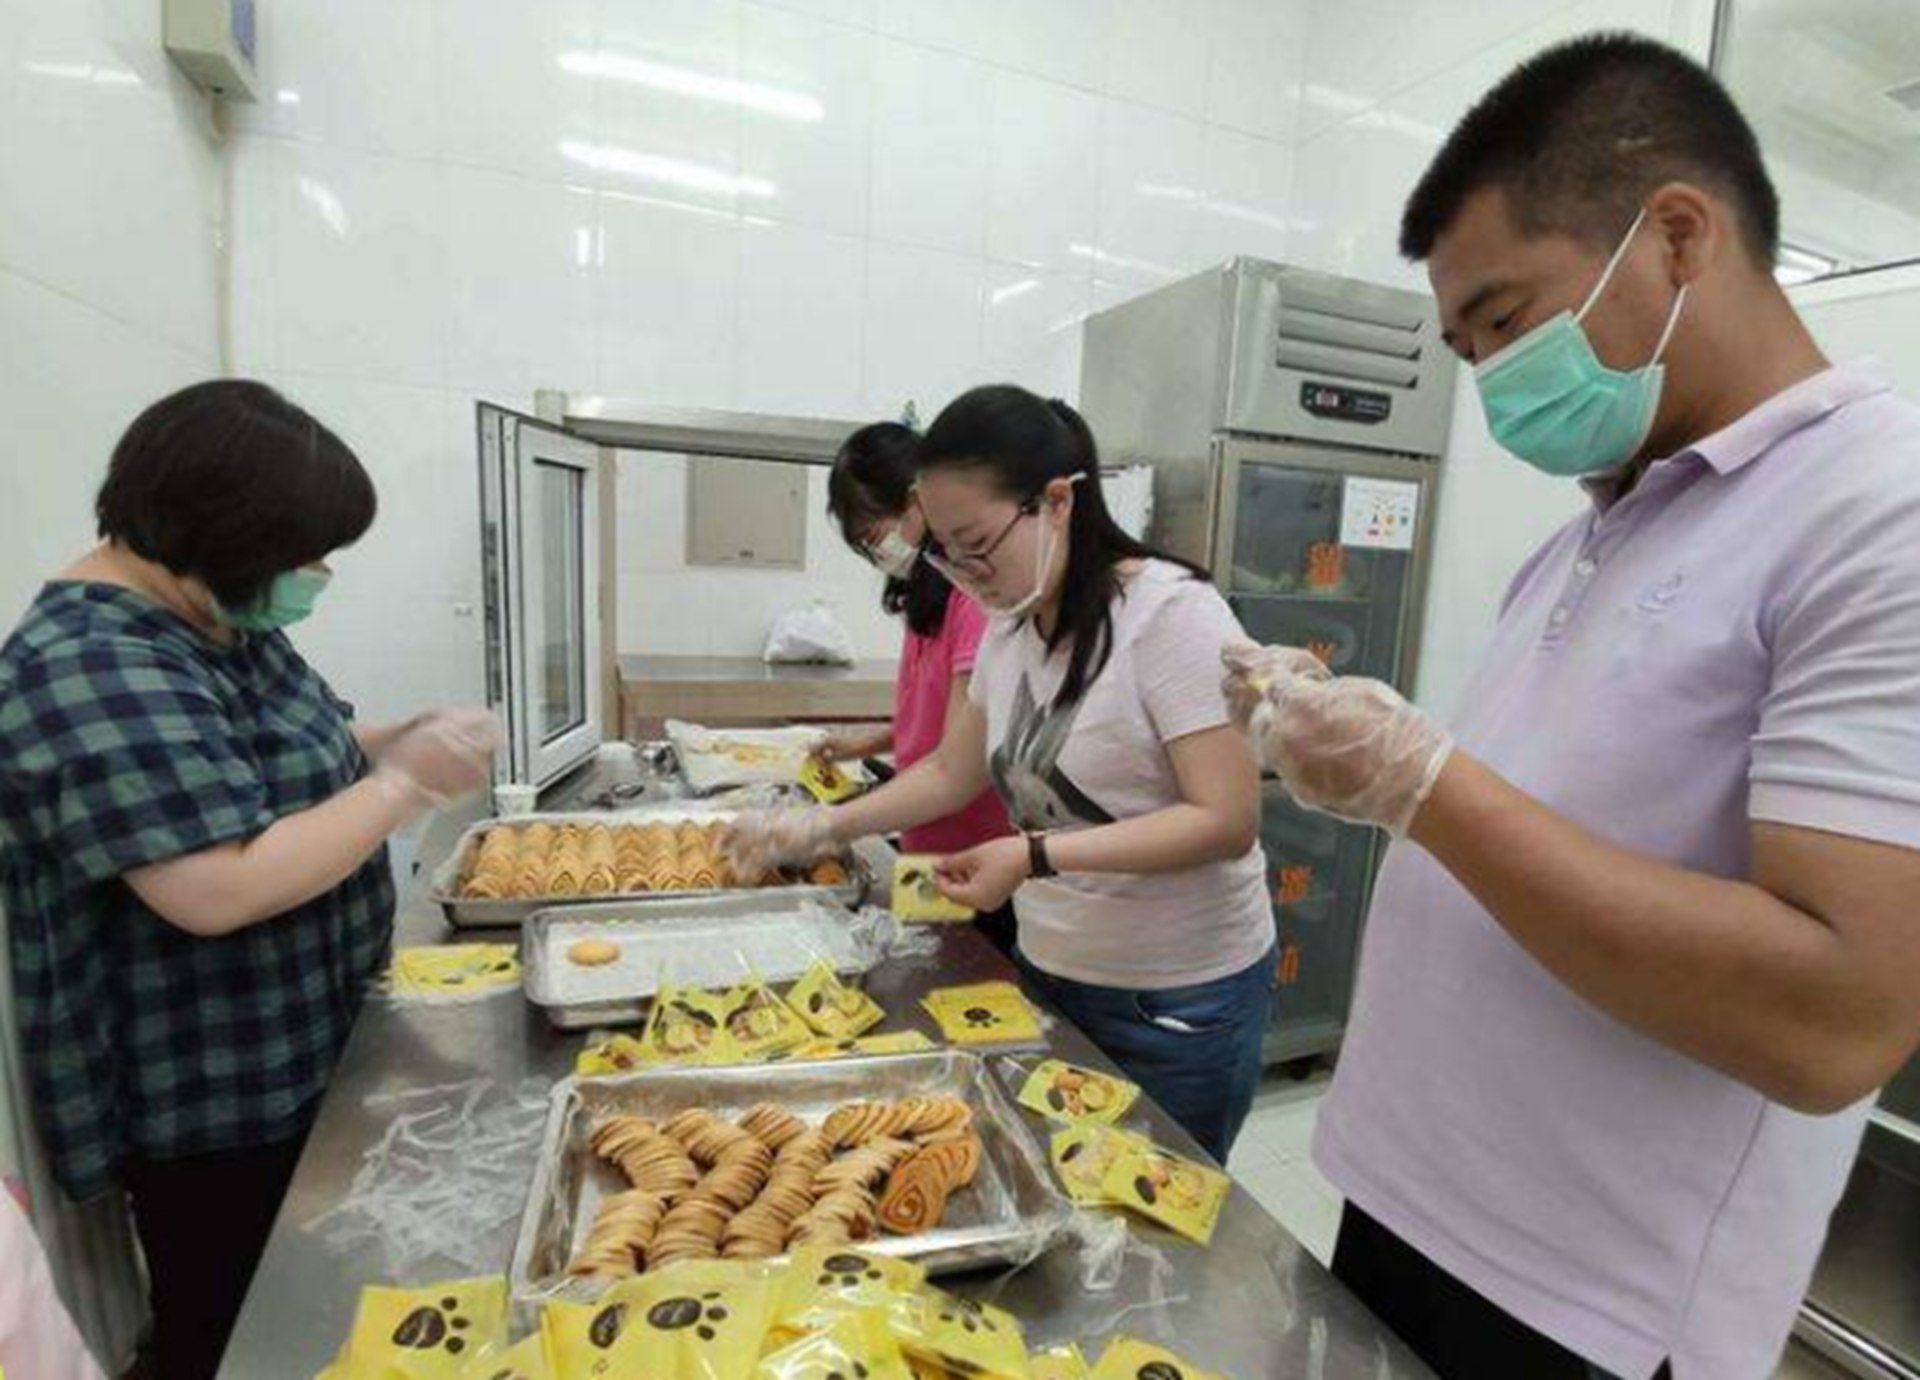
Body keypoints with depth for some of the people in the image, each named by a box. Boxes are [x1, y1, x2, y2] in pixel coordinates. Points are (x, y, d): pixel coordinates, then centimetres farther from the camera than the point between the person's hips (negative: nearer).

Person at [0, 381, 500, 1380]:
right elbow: (221, 890, -34)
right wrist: (408, 784, -26)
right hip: (203, 1098, -9)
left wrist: (399, 742, -3)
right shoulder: (90, 670, -27)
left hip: (288, 1060, 9)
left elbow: (275, 763, 16)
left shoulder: (217, 621, 3)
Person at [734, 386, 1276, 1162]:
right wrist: (820, 829, 1)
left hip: (1179, 1002, -5)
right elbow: (951, 773, 10)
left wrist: (1038, 854, -30)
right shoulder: (1008, 631, 1)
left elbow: (1227, 822, -22)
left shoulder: (1172, 614, -20)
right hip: (1050, 974, 6)